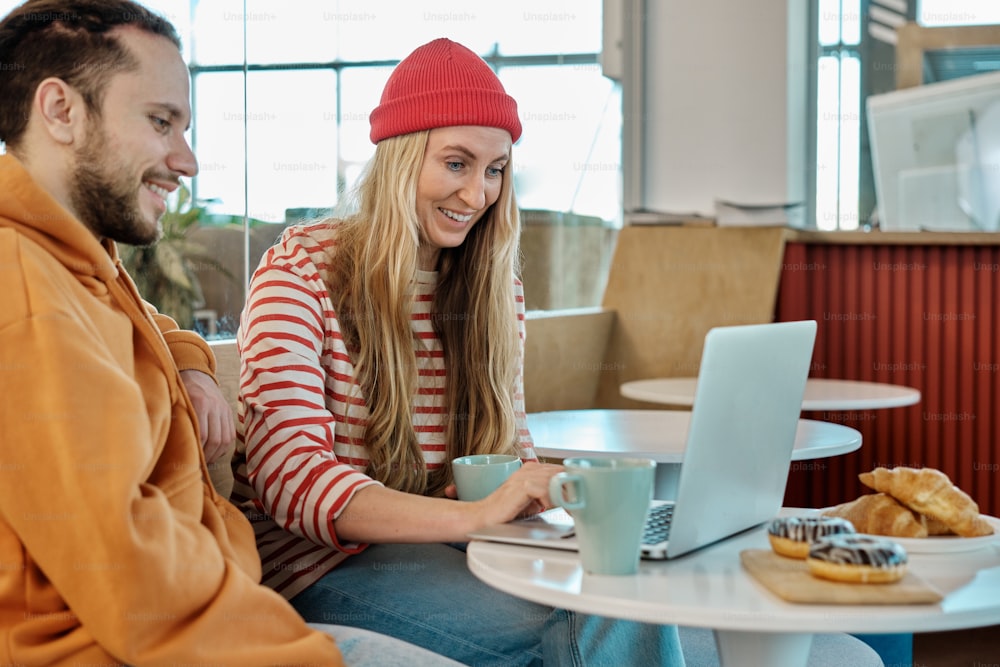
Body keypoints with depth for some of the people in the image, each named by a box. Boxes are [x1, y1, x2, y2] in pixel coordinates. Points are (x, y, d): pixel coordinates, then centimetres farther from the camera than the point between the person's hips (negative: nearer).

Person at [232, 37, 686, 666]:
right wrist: (475, 516, -31)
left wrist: (539, 488, -10)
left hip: (447, 542, 6)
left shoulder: (494, 286, 10)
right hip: (327, 557, -5)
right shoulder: (301, 271, -9)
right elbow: (289, 478, -20)